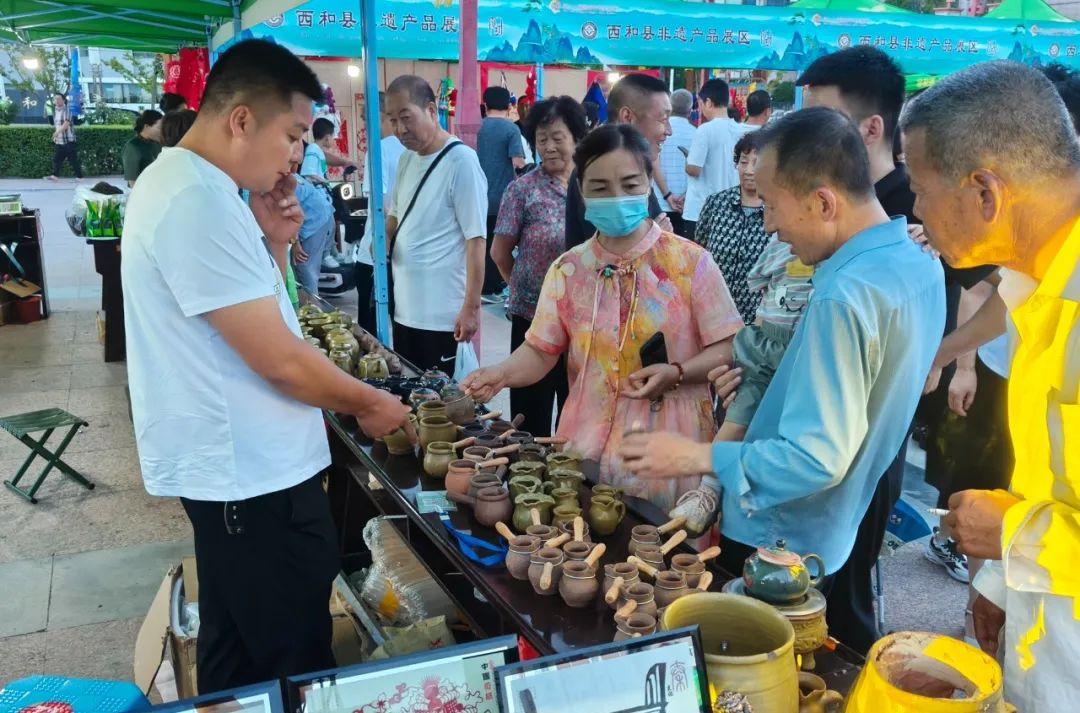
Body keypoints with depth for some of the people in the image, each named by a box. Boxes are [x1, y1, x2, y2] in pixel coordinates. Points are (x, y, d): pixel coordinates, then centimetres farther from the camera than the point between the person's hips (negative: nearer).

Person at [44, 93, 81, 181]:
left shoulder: (66, 110, -10)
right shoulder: (55, 111, 15)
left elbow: (66, 124, -22)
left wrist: (57, 132, -28)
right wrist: (55, 136, 19)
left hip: (68, 141, -8)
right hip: (59, 141, 8)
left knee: (73, 159, -4)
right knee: (56, 158, 4)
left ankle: (79, 176, 1)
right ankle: (54, 175, 4)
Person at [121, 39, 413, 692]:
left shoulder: (184, 183, 11)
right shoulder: (200, 200, -22)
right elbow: (278, 359, -23)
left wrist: (274, 243, 2)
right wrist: (370, 404, -8)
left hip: (231, 465, 11)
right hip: (254, 472, -11)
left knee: (237, 648, 24)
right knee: (295, 660, 4)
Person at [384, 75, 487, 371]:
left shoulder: (461, 160, -14)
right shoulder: (406, 159, 9)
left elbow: (476, 239, -16)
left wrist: (471, 308, -17)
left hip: (442, 315, -7)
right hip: (404, 307, 8)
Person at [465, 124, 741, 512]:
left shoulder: (690, 262, -5)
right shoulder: (568, 269, 5)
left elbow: (728, 348, -3)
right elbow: (541, 350, 6)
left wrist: (676, 373, -20)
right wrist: (501, 373, -13)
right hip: (587, 449, 3)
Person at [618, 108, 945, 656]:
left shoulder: (844, 296, -31)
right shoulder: (918, 263, 0)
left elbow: (818, 456, -31)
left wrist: (696, 457, -26)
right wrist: (768, 380, 4)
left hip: (781, 544, -9)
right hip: (851, 530, 9)